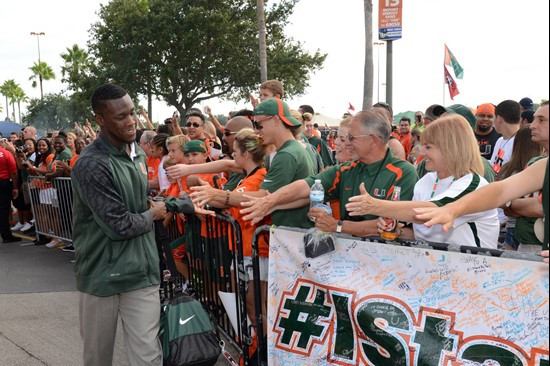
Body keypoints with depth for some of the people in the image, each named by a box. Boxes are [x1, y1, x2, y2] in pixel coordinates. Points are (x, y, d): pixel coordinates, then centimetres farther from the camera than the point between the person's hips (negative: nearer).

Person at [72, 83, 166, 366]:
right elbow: (119, 226, -19)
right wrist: (152, 215, -3)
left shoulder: (136, 151, 7)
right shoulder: (91, 165, -19)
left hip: (141, 269, 5)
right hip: (103, 273, -5)